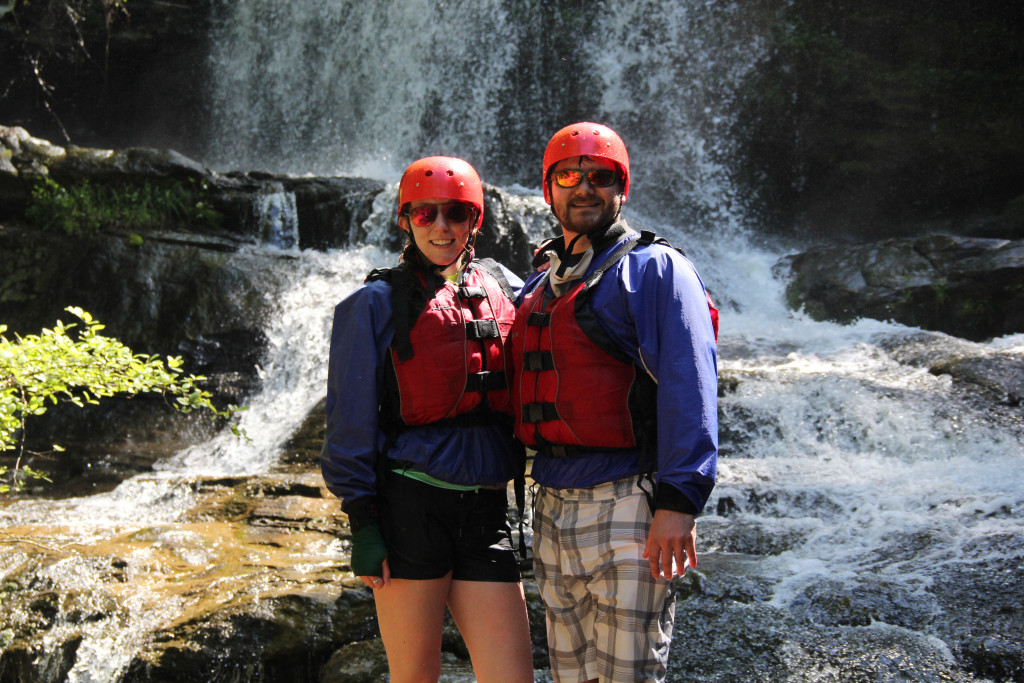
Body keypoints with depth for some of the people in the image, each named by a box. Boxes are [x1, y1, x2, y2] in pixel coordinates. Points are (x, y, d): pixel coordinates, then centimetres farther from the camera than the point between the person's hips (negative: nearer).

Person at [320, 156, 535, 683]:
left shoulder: (501, 288, 13)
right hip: (410, 507, -3)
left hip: (485, 512, 4)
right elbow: (351, 421, 0)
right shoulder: (377, 304, 1)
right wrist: (361, 525, -6)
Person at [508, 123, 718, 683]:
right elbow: (528, 381, 28)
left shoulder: (653, 268, -5)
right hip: (552, 505, 7)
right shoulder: (539, 283, 18)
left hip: (625, 504, -7)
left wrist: (678, 501, -22)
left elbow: (688, 386, -14)